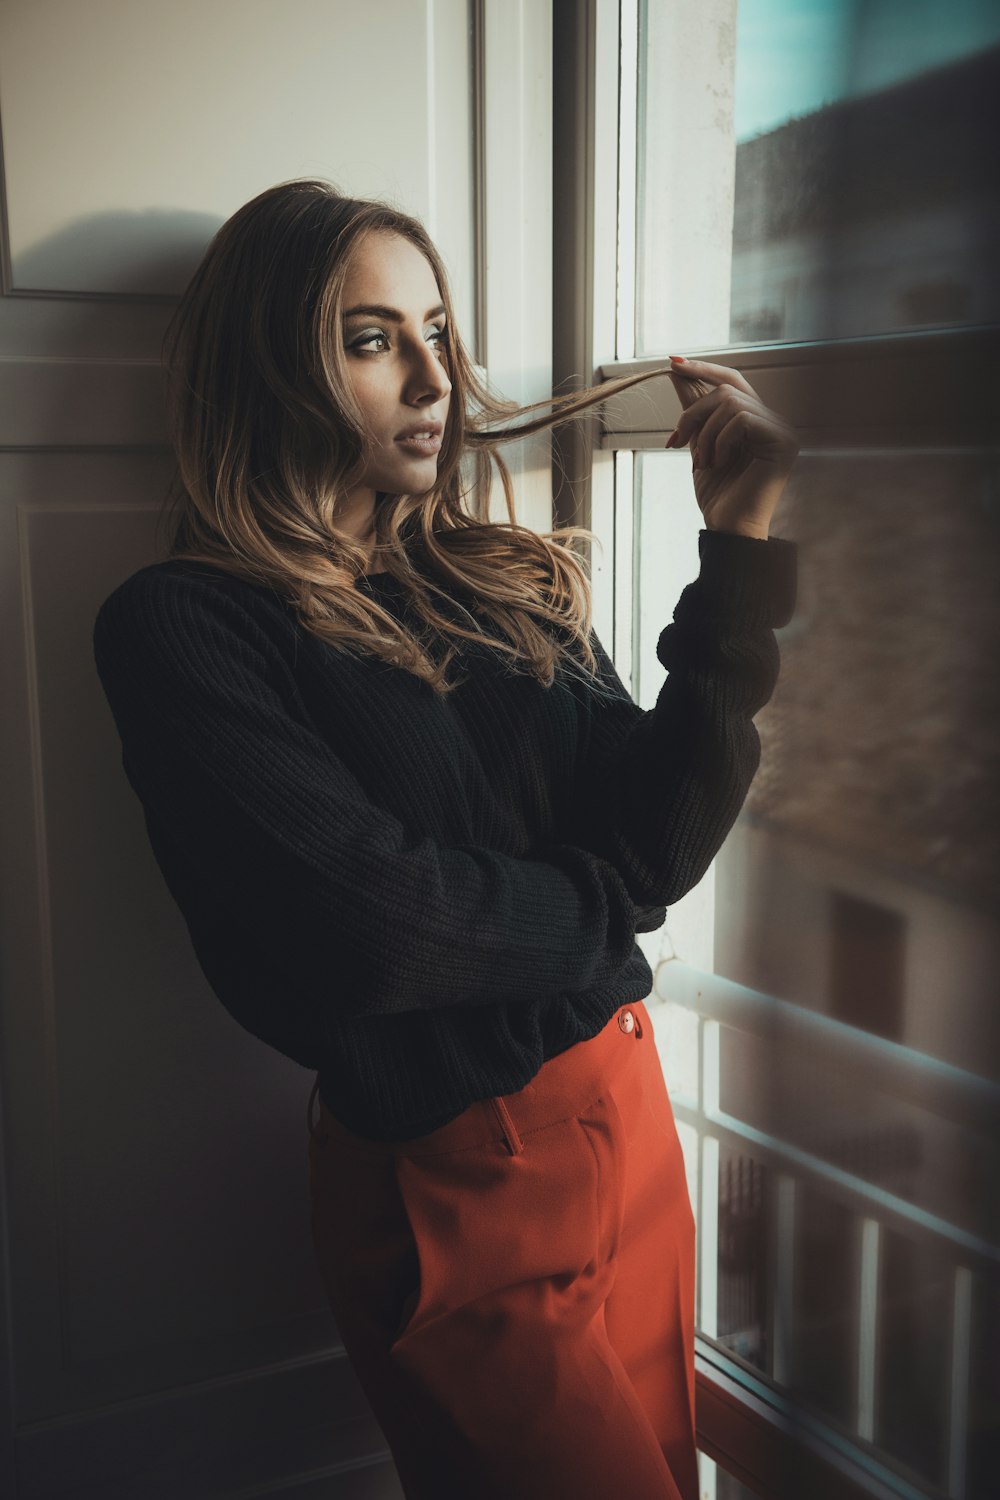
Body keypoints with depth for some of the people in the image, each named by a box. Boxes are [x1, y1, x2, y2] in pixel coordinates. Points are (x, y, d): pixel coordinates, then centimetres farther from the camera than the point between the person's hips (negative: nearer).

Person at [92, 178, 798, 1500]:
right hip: (452, 1183, -6)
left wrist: (742, 546, -11)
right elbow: (364, 922, -21)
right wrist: (599, 910, -5)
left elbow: (660, 836, -5)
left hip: (630, 1116, 6)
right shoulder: (181, 626, -12)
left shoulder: (507, 582, 4)